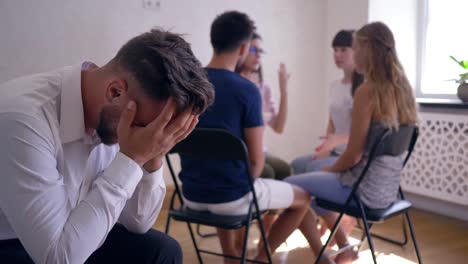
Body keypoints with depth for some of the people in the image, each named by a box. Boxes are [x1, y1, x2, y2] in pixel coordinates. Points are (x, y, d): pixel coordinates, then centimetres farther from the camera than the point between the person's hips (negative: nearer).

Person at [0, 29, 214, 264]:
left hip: (67, 236, 6)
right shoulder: (24, 118, -32)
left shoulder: (113, 117, -11)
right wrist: (131, 159, -33)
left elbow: (137, 223, -4)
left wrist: (152, 158, -21)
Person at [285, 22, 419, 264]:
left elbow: (354, 156, -18)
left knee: (291, 185, 7)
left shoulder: (367, 91, -20)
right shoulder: (402, 88, 5)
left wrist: (329, 169, 3)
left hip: (366, 187, -8)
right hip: (388, 186, 8)